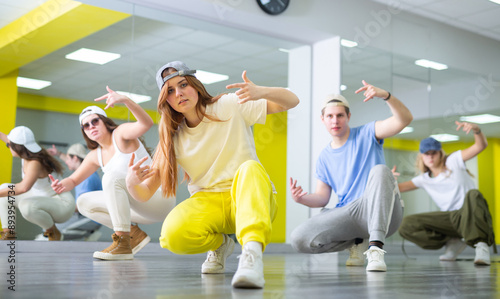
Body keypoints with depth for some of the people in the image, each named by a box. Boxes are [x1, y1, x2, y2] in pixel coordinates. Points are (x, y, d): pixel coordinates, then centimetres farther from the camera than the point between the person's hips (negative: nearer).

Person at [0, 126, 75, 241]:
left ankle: (53, 233, -11)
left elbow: (24, 187, -47)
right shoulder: (27, 155, -2)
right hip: (42, 197, 10)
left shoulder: (35, 163, -28)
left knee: (26, 205, -38)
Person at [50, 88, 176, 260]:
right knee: (84, 203, 6)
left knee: (111, 178, -31)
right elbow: (73, 180, 16)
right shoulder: (95, 156, 12)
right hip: (140, 208, 8)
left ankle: (122, 245, -32)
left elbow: (146, 123, -29)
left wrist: (125, 100, -45)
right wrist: (62, 185, -8)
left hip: (159, 197, -8)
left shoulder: (120, 134, -8)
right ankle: (134, 234, 0)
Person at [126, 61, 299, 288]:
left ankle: (252, 252, -48)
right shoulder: (173, 139, 7)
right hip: (208, 203, 2)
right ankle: (219, 244, 2)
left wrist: (261, 92, -26)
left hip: (250, 199, -2)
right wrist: (132, 184, -23)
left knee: (250, 168, -36)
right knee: (173, 236, -30)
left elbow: (292, 101, -4)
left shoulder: (230, 107, -1)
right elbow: (145, 194, 2)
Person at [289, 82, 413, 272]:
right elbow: (322, 197, 13)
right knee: (299, 239, -19)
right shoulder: (324, 157, 15)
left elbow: (404, 119, -12)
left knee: (380, 170, -35)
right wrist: (302, 198, -10)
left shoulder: (367, 134, 4)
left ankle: (375, 248, -39)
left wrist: (385, 95, -30)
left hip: (381, 213, -3)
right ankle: (356, 242, 7)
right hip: (349, 215, 4)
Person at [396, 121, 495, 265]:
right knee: (407, 225, -14)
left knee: (473, 194, -39)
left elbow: (481, 145, -9)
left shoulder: (453, 161, 2)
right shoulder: (424, 179, 13)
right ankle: (453, 243, 1)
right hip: (451, 219, 4)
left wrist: (476, 129, -31)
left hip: (471, 216, -4)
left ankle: (481, 245, -32)